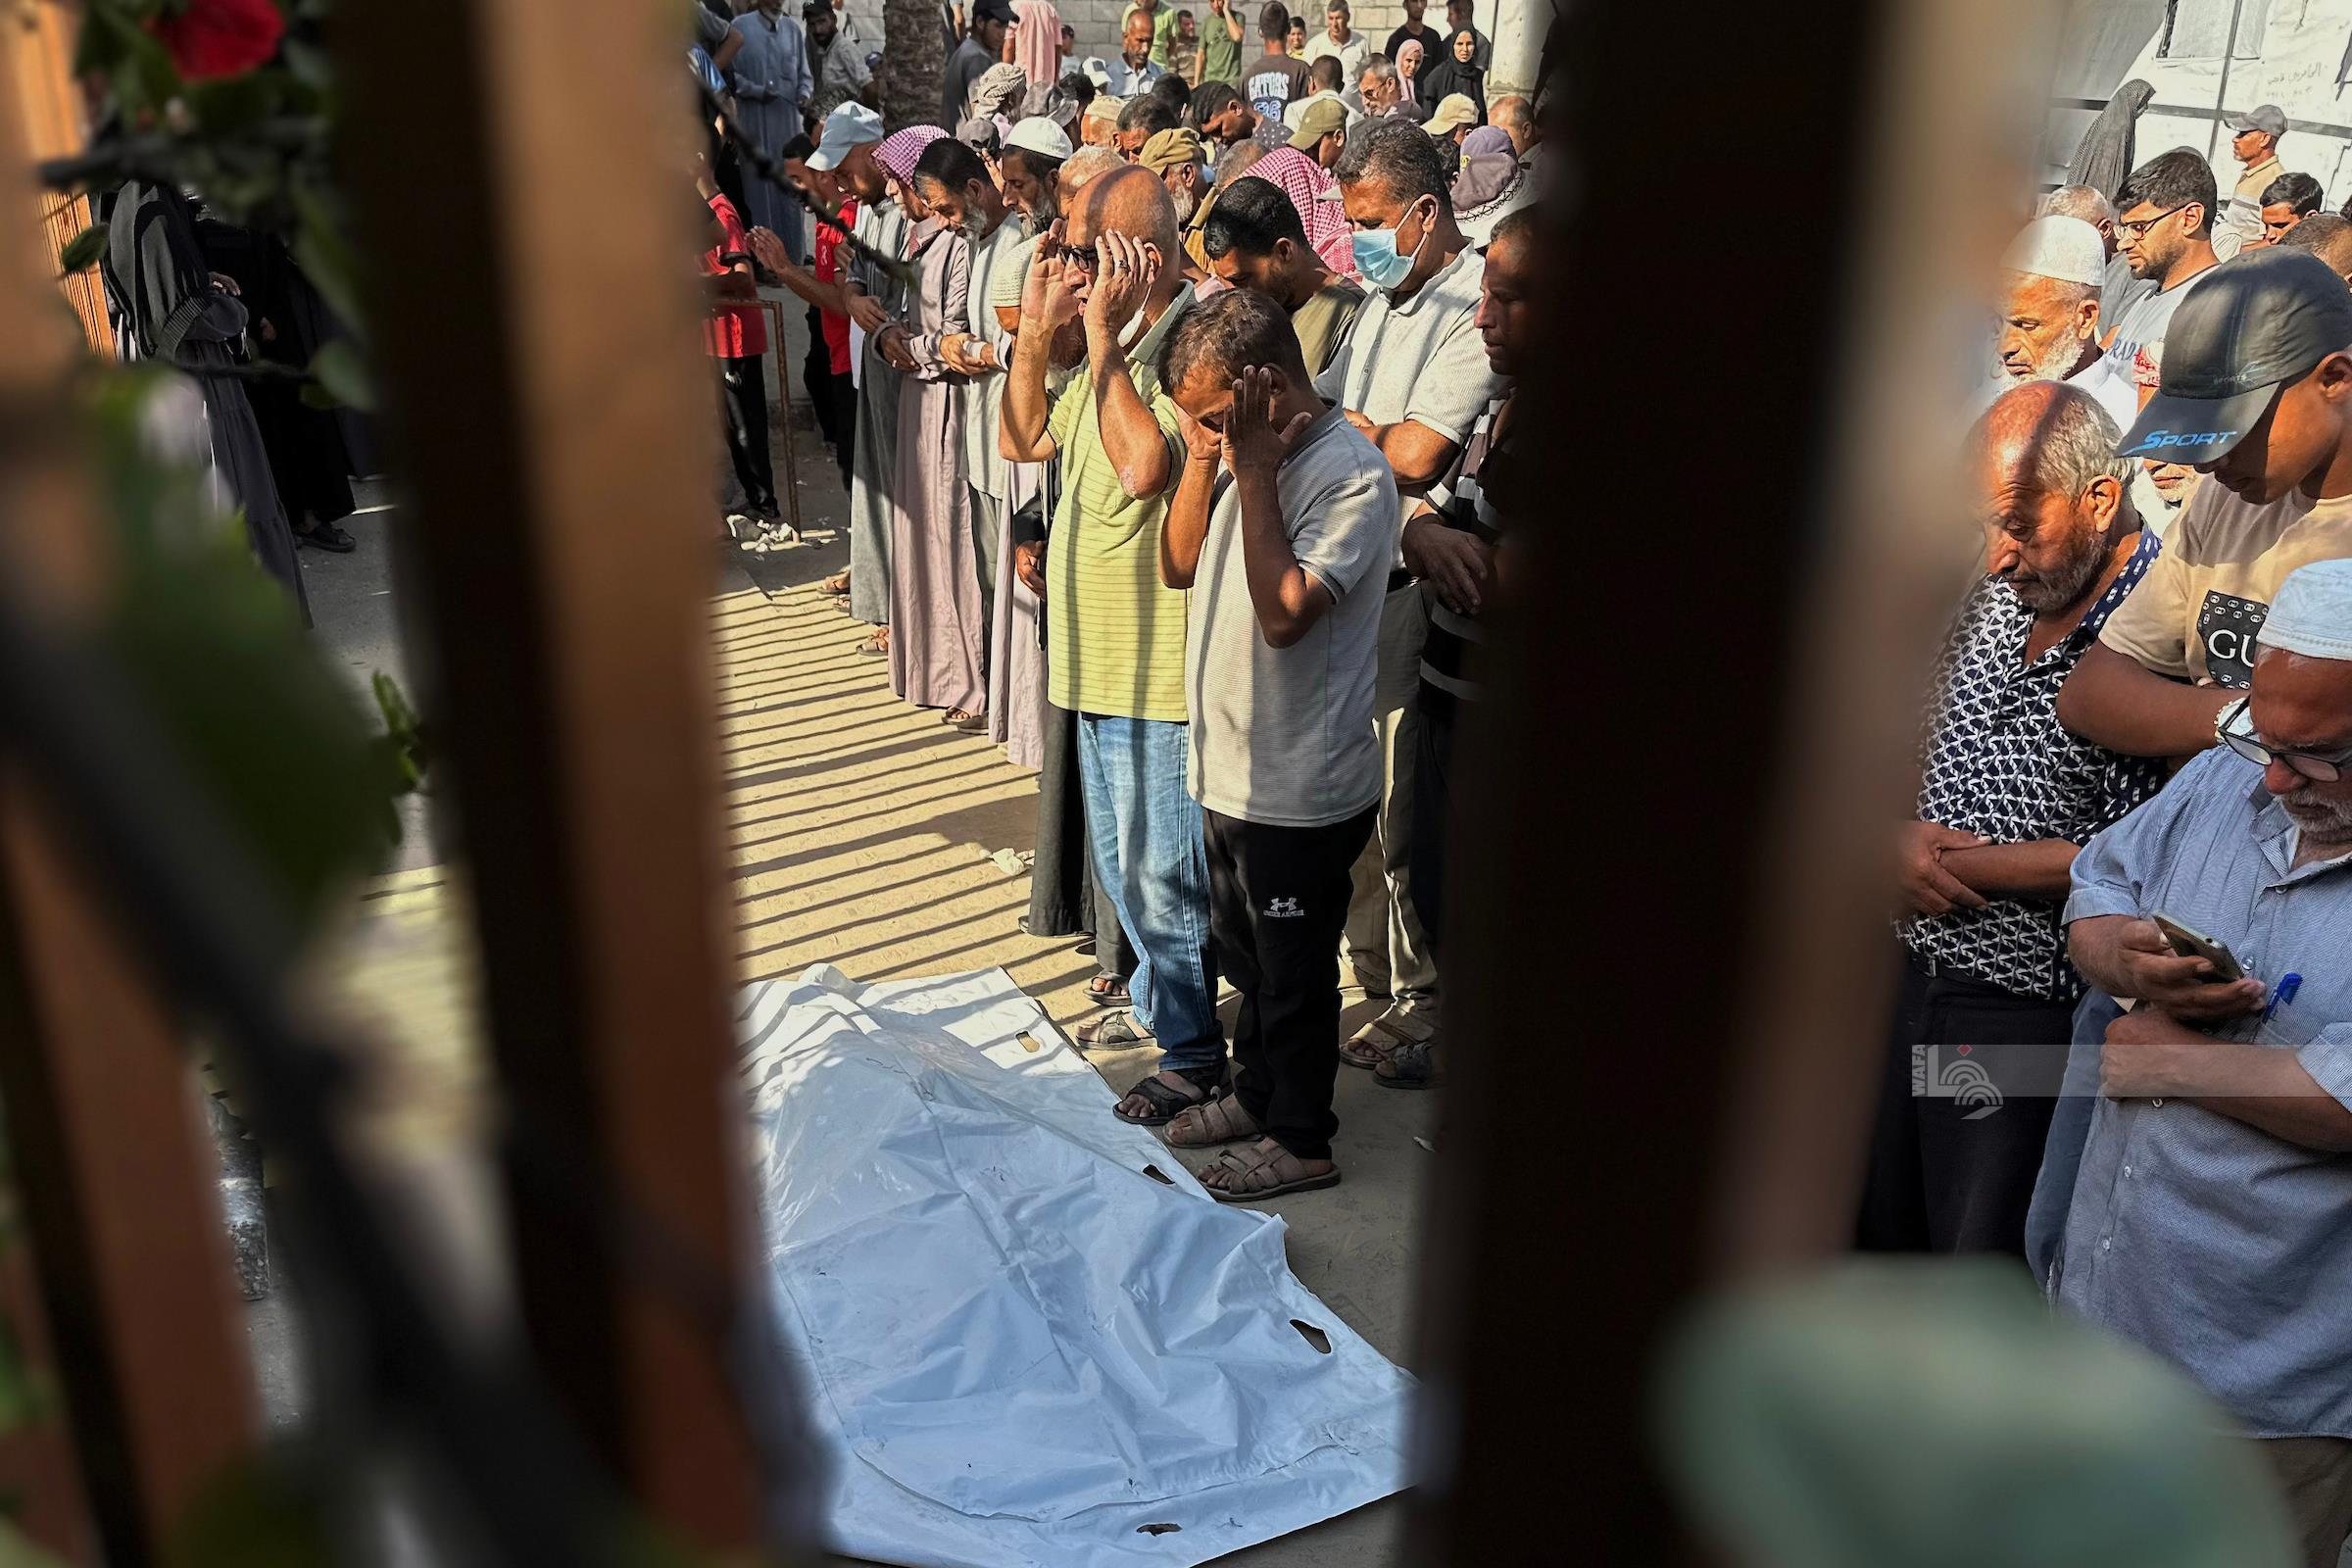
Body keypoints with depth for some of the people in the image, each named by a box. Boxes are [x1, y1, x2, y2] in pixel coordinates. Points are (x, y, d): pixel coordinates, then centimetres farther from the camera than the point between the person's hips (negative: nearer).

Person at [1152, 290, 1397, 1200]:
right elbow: (1178, 566, 8)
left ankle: (1301, 1142, 27)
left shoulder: (1350, 474, -21)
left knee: (1295, 971, 9)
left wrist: (1253, 469, -25)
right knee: (1244, 953, 24)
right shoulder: (1243, 448, 4)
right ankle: (1258, 1097, 43)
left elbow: (1286, 612, -29)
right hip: (1229, 770, 8)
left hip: (1300, 790, -8)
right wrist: (1206, 459, -6)